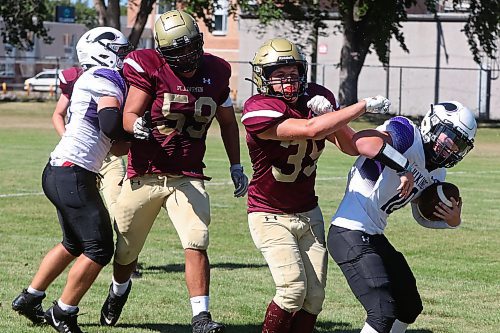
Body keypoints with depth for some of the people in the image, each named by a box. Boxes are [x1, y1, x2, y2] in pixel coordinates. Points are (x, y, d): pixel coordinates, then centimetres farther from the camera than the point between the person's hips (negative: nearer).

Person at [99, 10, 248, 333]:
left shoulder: (215, 72, 1)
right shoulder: (148, 67, -11)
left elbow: (227, 122, 16)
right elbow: (129, 115, -16)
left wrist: (236, 166, 15)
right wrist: (137, 125, -40)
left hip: (188, 178, 1)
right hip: (144, 176, -1)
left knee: (196, 244, -19)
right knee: (126, 251, 14)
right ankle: (119, 289, 47)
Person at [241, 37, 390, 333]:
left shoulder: (317, 98, -4)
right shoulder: (259, 111, -24)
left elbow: (350, 147, -1)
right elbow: (311, 130, -36)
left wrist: (330, 114, -21)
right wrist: (363, 106, -31)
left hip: (308, 214, 6)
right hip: (270, 216, -6)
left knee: (314, 296, 1)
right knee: (293, 288, -19)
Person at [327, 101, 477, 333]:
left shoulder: (436, 175, 13)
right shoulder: (408, 135, -15)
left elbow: (423, 216, 25)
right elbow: (362, 141, -34)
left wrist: (451, 221, 5)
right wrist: (403, 168, -30)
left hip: (374, 236, 11)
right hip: (350, 234, -11)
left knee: (410, 306, 19)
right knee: (384, 312, -16)